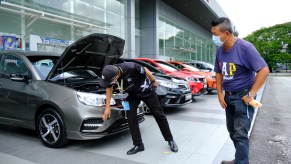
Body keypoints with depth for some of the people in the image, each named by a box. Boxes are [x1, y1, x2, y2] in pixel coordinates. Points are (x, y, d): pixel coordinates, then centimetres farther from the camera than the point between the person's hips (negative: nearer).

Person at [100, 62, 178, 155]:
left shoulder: (131, 67, -38)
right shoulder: (111, 74, -20)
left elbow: (145, 70, -19)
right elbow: (109, 88, -3)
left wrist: (154, 81, -4)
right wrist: (107, 107, -2)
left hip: (146, 90, -4)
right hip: (133, 94, 5)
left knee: (158, 115, 3)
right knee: (130, 116, -8)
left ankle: (170, 140, 19)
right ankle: (138, 145, 5)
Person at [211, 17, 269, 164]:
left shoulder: (245, 47, -18)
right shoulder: (220, 50, 2)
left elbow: (264, 70, -18)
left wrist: (251, 94, -19)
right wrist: (220, 94, 4)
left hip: (242, 96, -7)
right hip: (228, 96, 7)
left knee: (240, 134, -6)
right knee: (232, 131, 15)